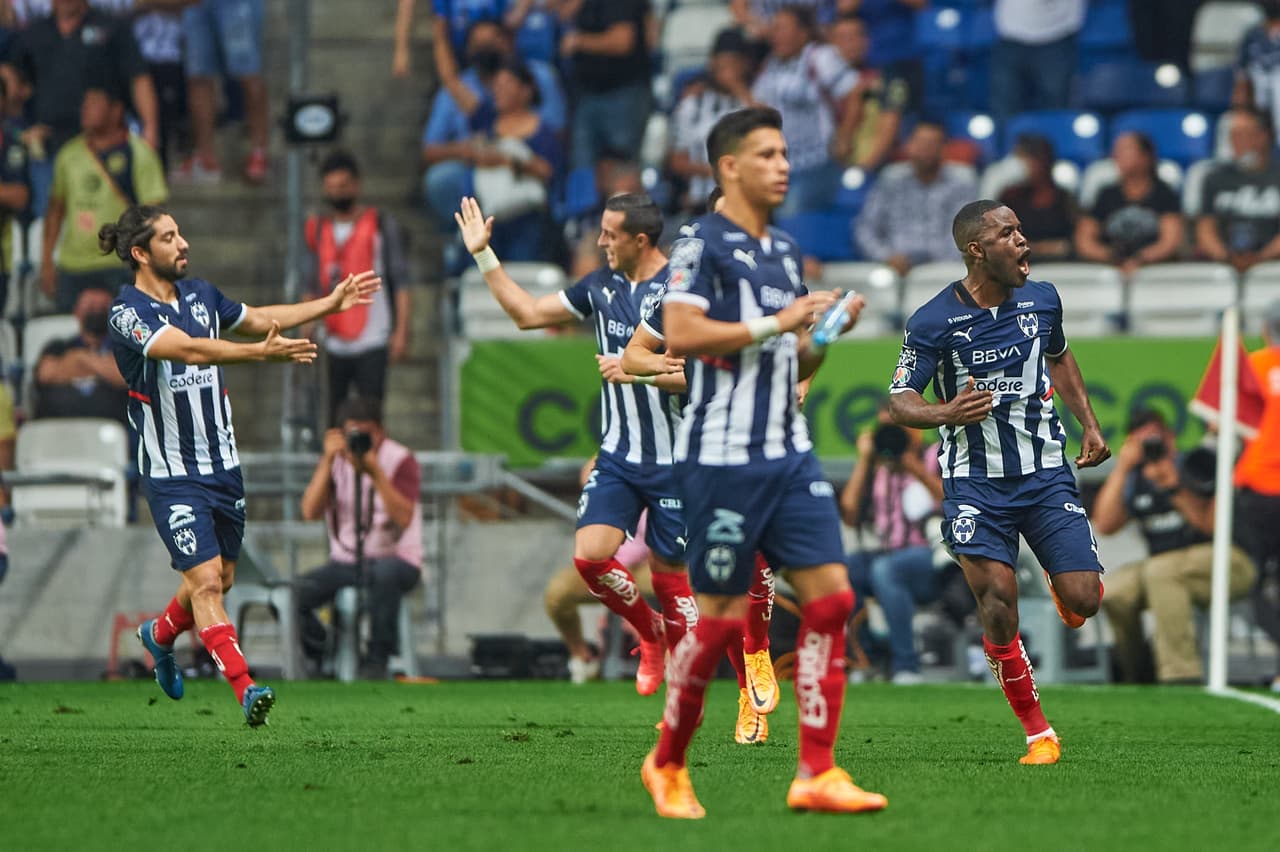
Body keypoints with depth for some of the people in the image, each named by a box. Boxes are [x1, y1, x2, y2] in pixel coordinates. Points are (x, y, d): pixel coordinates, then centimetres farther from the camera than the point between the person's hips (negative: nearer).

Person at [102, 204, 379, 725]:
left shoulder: (199, 294, 7)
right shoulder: (127, 313, -17)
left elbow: (257, 318, 23)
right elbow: (188, 349, -33)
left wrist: (332, 303, 21)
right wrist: (262, 352, -44)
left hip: (222, 466, 7)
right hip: (172, 474, -7)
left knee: (220, 579, 16)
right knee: (205, 580, -14)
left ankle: (159, 635, 44)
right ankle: (245, 689, -17)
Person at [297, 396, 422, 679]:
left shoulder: (400, 460, -9)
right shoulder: (334, 461, 2)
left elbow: (404, 518, -24)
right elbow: (310, 512, -14)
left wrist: (375, 473, -33)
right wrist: (328, 461, -22)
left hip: (396, 561, -4)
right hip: (345, 564, 4)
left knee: (385, 573, -41)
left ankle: (377, 660, -23)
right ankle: (322, 658, 5)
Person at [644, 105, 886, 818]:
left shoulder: (787, 251, 17)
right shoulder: (703, 242, -7)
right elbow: (680, 334, -21)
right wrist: (775, 323, -19)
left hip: (789, 454, 7)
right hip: (722, 458, -7)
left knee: (831, 595, -4)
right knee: (723, 617, -2)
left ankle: (817, 773, -3)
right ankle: (668, 765, 17)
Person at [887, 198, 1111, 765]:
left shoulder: (1042, 300, 3)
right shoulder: (933, 322, -11)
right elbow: (898, 402, -8)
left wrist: (1088, 423, 13)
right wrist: (947, 412, -28)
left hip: (1045, 473, 3)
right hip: (975, 483, -3)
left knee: (1083, 599, -9)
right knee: (997, 602, -14)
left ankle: (1059, 581, 32)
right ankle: (1037, 733, 0)